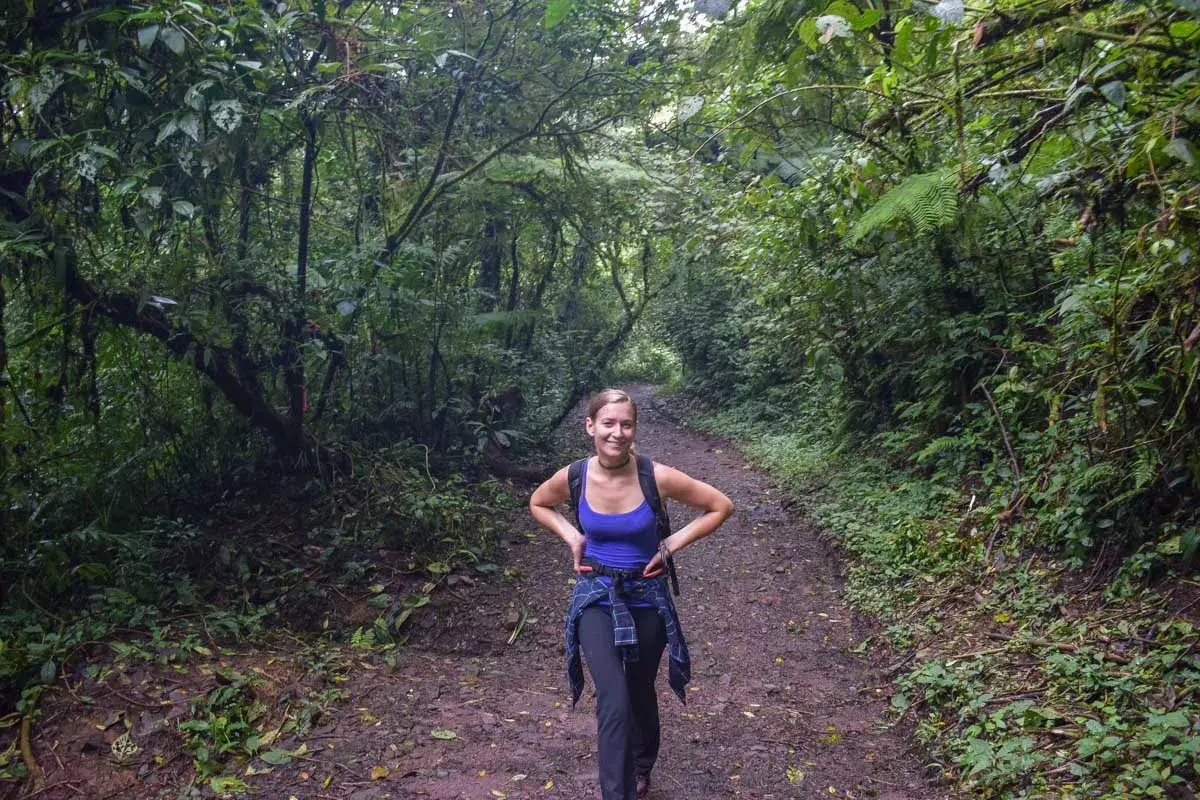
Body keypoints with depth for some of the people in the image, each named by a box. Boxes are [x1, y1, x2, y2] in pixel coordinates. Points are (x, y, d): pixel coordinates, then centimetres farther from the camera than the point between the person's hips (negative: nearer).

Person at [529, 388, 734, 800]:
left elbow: (721, 506, -8)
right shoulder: (572, 478, -13)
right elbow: (538, 504, 10)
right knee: (614, 701, -18)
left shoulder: (657, 477, -19)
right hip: (596, 597, 0)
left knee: (640, 694, 20)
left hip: (645, 597, 0)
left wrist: (673, 543, -11)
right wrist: (572, 537, -3)